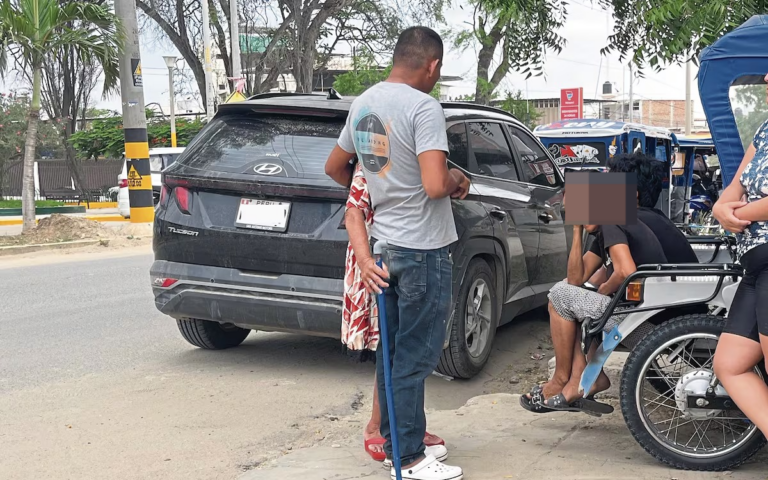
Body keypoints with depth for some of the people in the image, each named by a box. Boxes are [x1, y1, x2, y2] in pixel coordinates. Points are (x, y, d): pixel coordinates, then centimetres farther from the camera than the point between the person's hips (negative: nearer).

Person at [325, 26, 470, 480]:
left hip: (384, 244, 8)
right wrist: (457, 180, -6)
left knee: (393, 352, 15)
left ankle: (400, 440, 27)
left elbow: (335, 166, 22)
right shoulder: (424, 107, -17)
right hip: (423, 249, -8)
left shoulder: (363, 103, 9)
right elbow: (434, 186, -26)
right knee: (415, 358, -1)